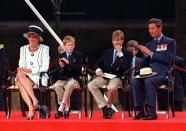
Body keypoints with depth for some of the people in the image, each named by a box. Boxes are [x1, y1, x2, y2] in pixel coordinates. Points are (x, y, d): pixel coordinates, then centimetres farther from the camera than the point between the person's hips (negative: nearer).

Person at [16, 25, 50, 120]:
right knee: (19, 82, -34)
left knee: (21, 76, -33)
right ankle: (31, 108, -41)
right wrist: (20, 70, -13)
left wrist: (30, 70, -17)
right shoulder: (23, 49, 17)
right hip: (25, 78, 3)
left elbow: (45, 68, -5)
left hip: (39, 78, -3)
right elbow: (21, 66, 11)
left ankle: (31, 109, -37)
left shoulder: (44, 49, 4)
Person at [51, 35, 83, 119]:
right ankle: (66, 107, -23)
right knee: (57, 85, -31)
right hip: (63, 78, 2)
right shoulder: (61, 56, 12)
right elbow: (58, 71, 9)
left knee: (69, 85, -37)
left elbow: (79, 68, -9)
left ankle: (61, 107, -32)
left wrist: (68, 63, -18)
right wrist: (61, 67, -14)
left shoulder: (78, 55, 7)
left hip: (74, 78, -2)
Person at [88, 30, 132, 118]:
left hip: (117, 77, -5)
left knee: (111, 87, -39)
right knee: (90, 85, -23)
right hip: (105, 76, 5)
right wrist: (98, 70, -3)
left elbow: (125, 68, -12)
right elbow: (97, 63, 21)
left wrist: (120, 53, -12)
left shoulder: (127, 54, 5)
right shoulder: (107, 52, 20)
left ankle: (109, 107, -11)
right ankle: (104, 107, -17)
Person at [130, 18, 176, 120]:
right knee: (134, 81, -24)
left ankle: (151, 112, -33)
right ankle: (140, 110, -24)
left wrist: (151, 54, -10)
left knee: (149, 81, -35)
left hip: (163, 73, -5)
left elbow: (168, 59, -8)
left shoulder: (170, 42, 6)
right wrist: (145, 55, -1)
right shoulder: (149, 44, 22)